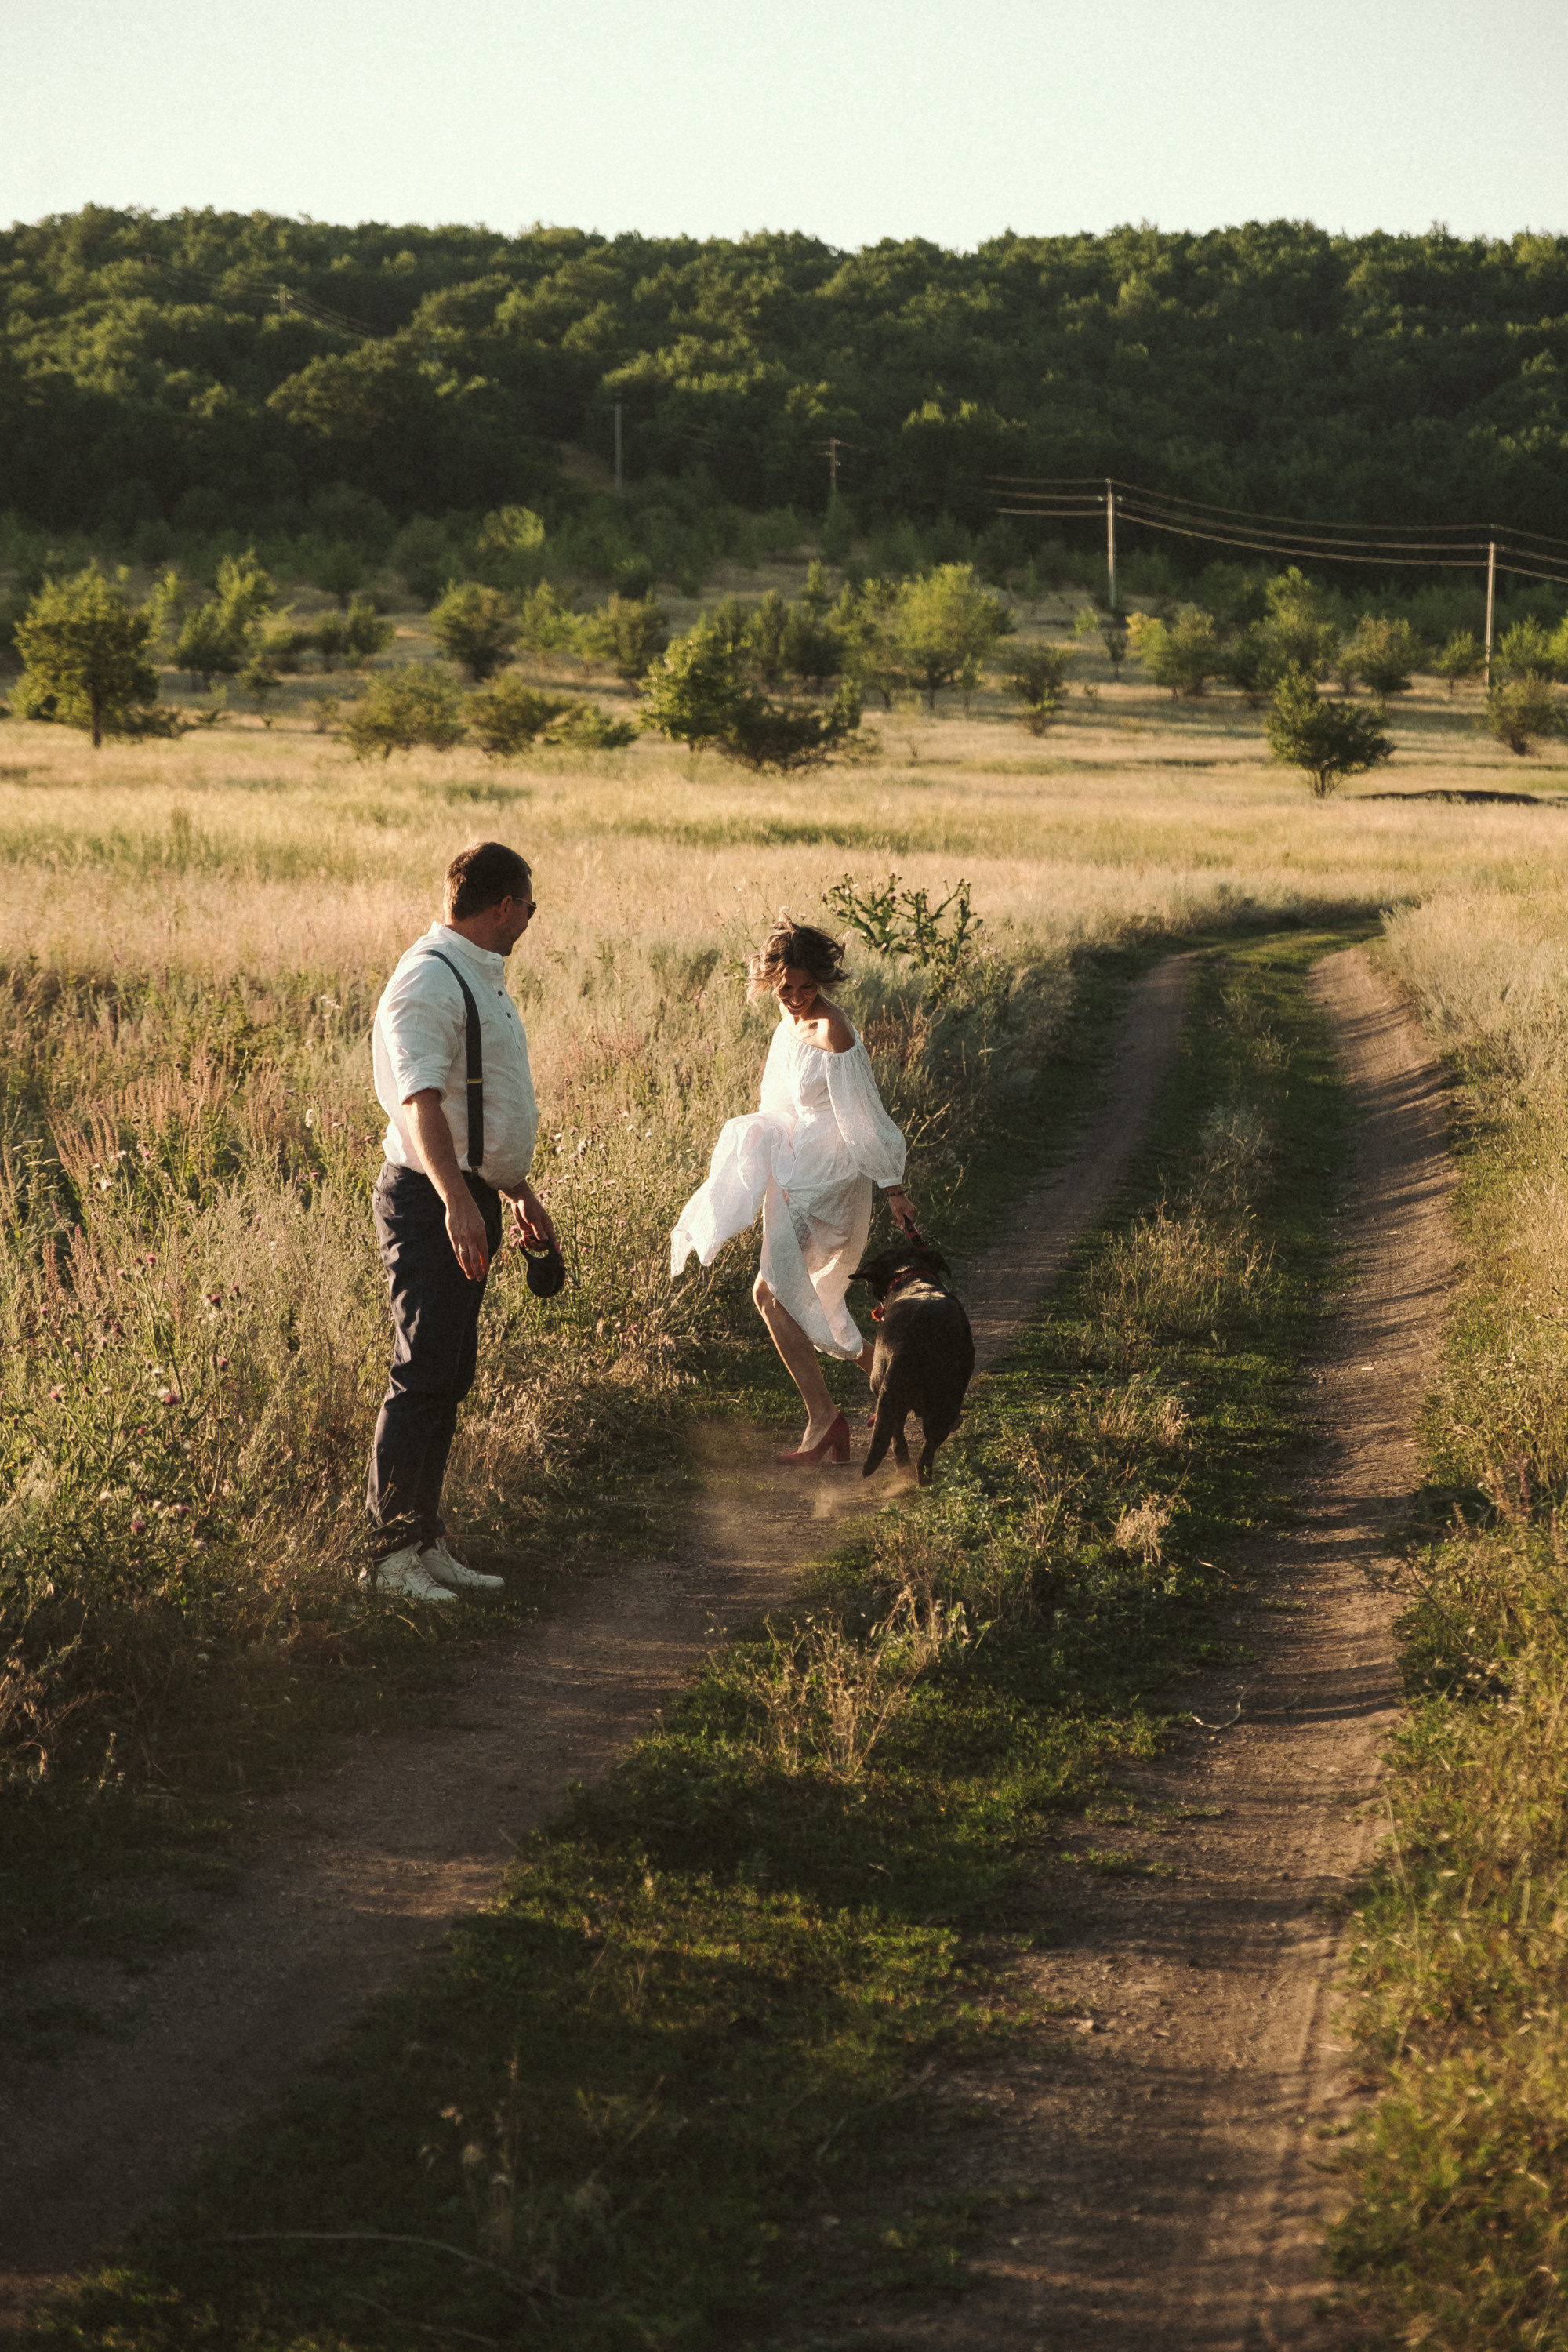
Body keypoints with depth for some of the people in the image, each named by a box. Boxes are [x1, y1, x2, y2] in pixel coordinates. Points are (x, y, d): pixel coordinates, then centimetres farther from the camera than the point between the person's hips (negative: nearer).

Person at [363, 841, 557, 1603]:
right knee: (422, 1377, -8)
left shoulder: (479, 977, 16)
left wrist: (517, 1189, 33)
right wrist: (458, 1202, -42)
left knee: (448, 1378, 13)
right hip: (434, 1203, -10)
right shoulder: (428, 981, -17)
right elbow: (421, 1103, -30)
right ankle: (392, 1554, -2)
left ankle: (425, 1542, 20)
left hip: (470, 1200, 10)